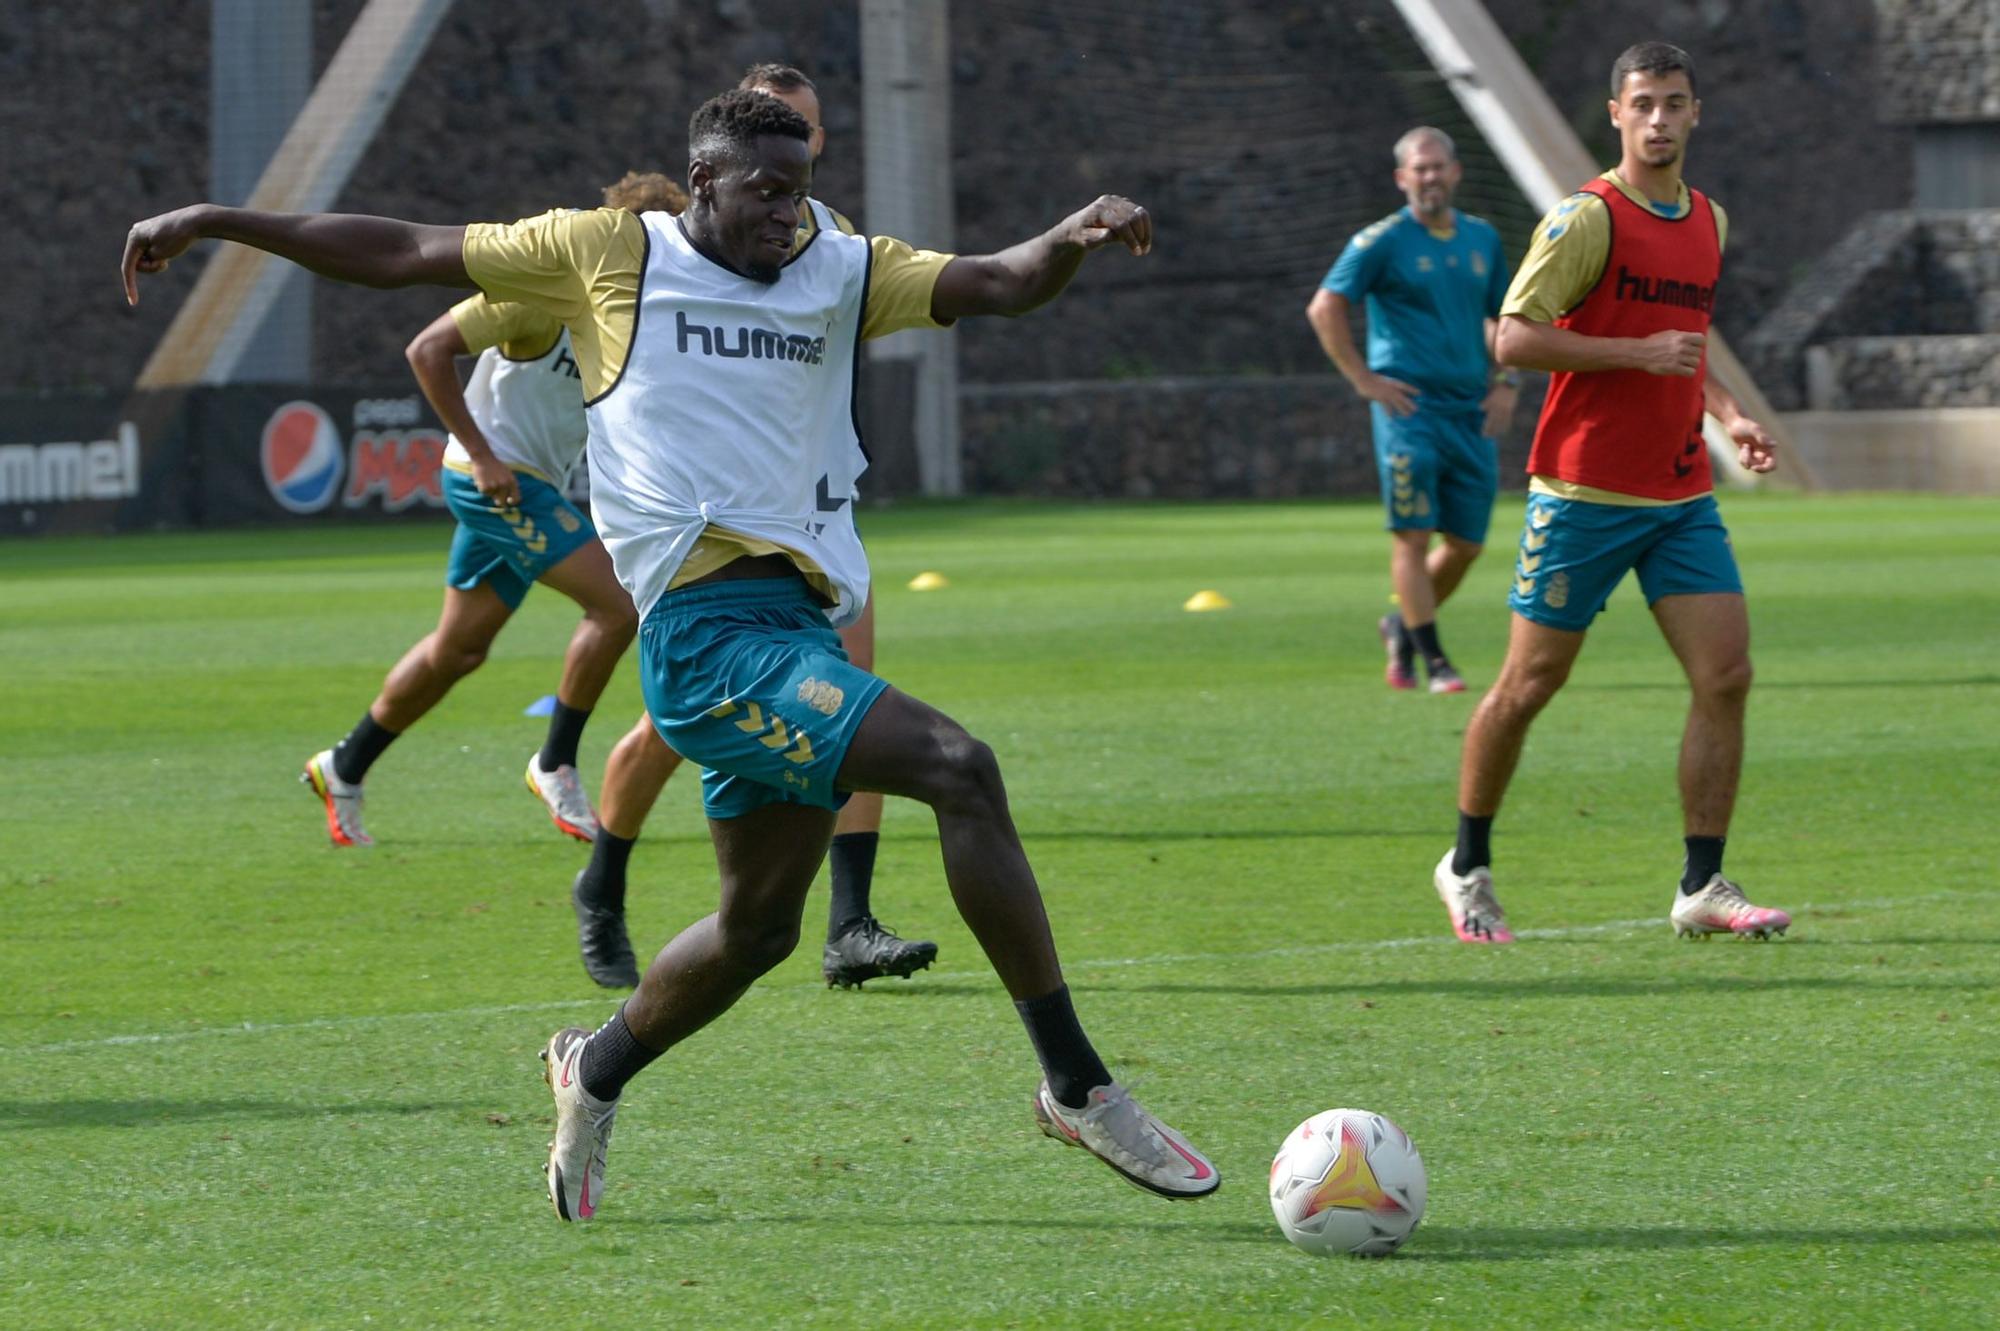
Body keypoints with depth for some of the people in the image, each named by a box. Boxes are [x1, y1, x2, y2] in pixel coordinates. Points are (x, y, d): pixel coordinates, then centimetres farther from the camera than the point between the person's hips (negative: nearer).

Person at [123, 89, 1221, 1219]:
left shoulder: (844, 274, 16)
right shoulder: (609, 254, 5)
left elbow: (996, 285, 4)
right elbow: (399, 254, 11)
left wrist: (1074, 240, -19)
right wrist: (217, 224, 12)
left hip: (797, 621, 7)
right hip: (708, 626, -7)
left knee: (760, 924, 16)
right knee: (957, 766, -22)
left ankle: (597, 1074, 43)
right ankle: (1080, 1089, -19)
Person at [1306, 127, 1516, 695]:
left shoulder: (1482, 239, 13)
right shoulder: (1383, 241, -4)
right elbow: (1324, 308, -5)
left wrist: (1506, 380, 12)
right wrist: (1364, 380, -9)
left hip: (1471, 412, 5)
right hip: (1410, 408, -5)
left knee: (1466, 543, 6)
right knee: (1413, 536, -7)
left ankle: (1401, 626, 27)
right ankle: (1432, 660, -2)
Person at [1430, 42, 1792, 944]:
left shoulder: (1709, 223, 13)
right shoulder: (1588, 218, -10)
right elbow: (1514, 336, -15)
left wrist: (1728, 415, 11)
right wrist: (1640, 353, -20)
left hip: (1681, 493, 6)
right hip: (1585, 490, -6)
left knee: (1726, 676, -6)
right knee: (1531, 683, 2)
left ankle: (1701, 887, -1)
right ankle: (1468, 868, 19)